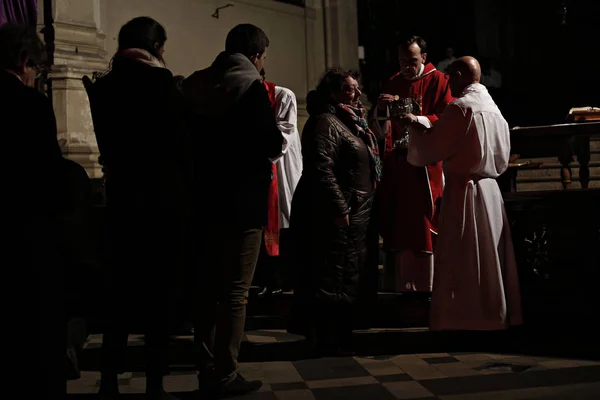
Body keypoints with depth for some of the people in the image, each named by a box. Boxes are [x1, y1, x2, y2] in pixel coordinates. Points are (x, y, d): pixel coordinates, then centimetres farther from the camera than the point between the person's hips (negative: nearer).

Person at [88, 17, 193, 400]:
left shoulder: (103, 87, 7)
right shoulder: (158, 81, -10)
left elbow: (108, 145, 12)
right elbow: (180, 140, -10)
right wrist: (187, 191, 1)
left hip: (122, 198, 6)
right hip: (164, 199, -5)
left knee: (123, 291, 13)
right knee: (161, 293, 2)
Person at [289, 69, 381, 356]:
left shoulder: (351, 122, 18)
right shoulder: (325, 123, -14)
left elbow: (368, 164, 30)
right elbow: (322, 170, -24)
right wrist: (339, 209, -24)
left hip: (355, 215, 11)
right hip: (335, 217, -11)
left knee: (348, 278, 15)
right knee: (331, 279, -5)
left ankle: (340, 339, 26)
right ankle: (329, 343, 2)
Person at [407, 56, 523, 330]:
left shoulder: (460, 108, -14)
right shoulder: (493, 108, 11)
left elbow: (429, 149, -10)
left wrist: (414, 125, 8)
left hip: (464, 190, -8)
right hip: (490, 188, 8)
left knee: (462, 259, -2)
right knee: (490, 255, 13)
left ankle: (468, 320, 1)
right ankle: (498, 316, 19)